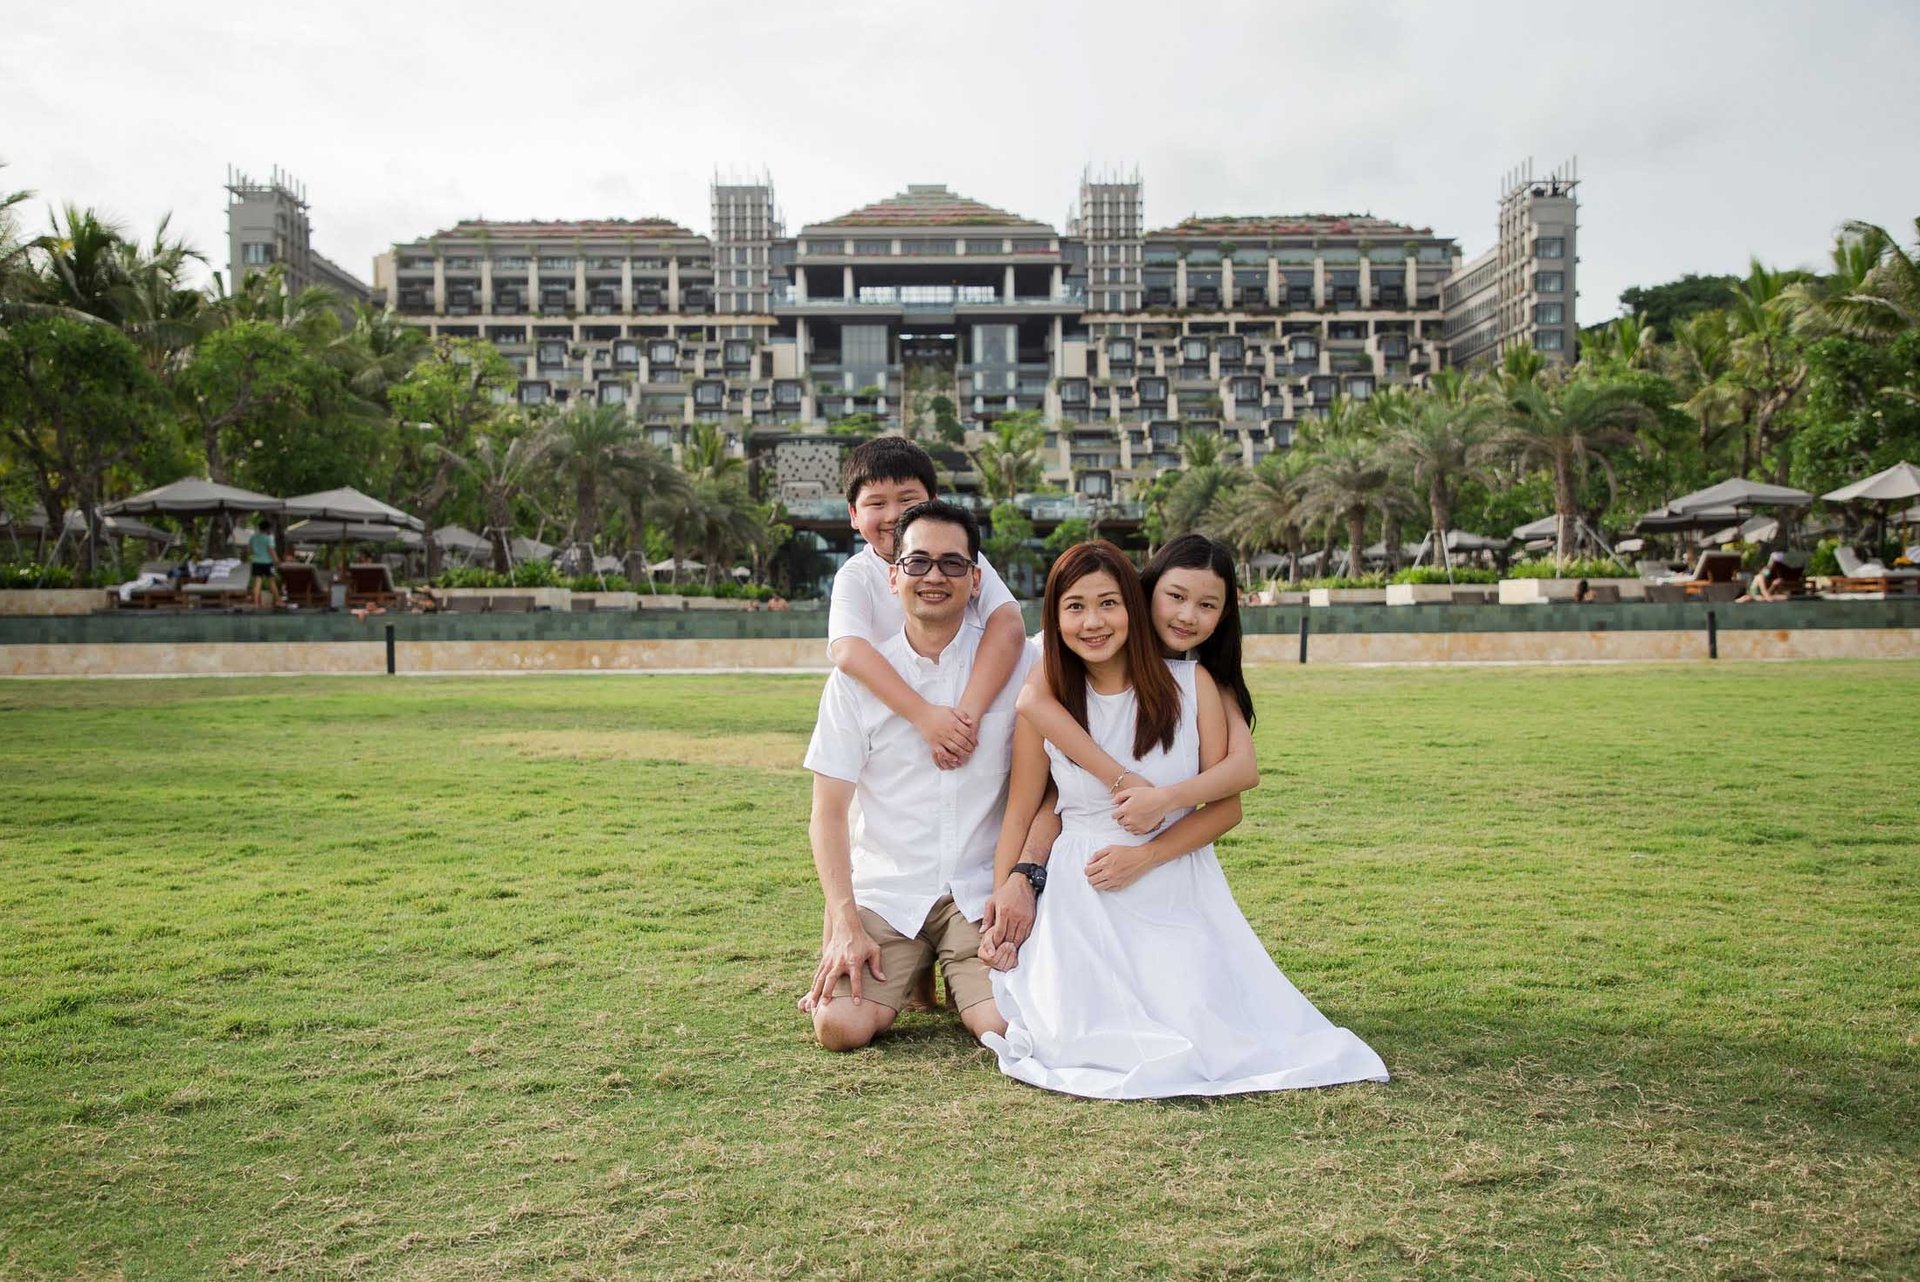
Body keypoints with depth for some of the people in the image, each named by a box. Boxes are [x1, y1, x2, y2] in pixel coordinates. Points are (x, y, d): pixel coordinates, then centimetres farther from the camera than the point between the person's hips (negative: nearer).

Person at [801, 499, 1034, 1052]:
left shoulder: (1015, 663, -1)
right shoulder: (858, 675, 0)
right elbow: (828, 811, -1)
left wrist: (1022, 880, -15)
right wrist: (845, 925, -10)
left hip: (982, 892, 0)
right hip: (885, 891, 1)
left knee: (1006, 1024, -20)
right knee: (840, 1026, -18)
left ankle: (952, 976, 14)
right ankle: (910, 974, 16)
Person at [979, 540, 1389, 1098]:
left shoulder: (1191, 683, -2)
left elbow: (1227, 804, -2)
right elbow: (1019, 815, 5)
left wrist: (1144, 855, -13)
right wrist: (1001, 911, -1)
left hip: (1180, 891, 1)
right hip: (1082, 895, 0)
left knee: (1199, 1027, -18)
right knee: (1081, 1035, -20)